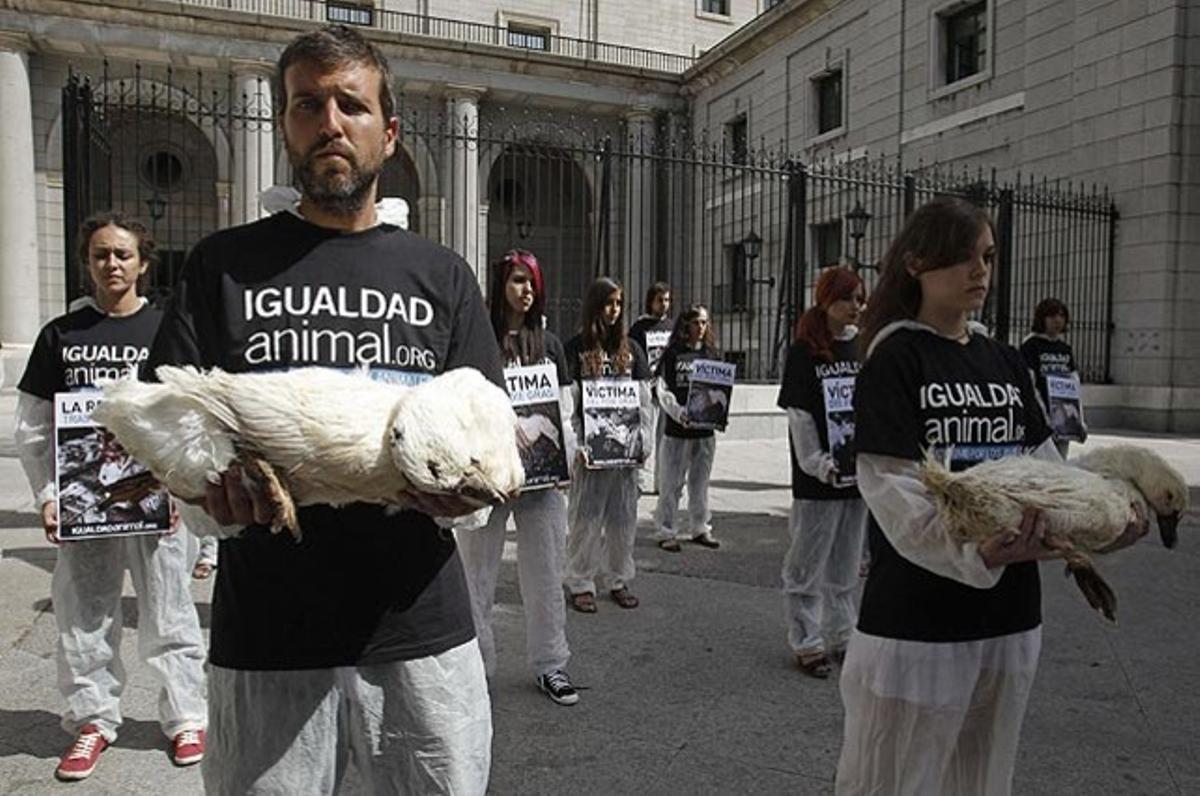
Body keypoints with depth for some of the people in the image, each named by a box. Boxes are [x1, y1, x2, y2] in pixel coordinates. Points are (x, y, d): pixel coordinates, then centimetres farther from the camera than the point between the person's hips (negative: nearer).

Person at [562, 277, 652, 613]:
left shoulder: (630, 349, 11)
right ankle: (581, 584, 13)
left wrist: (641, 440, -1)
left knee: (623, 517, 9)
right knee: (585, 516, 2)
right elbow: (567, 403, -6)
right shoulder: (576, 348, -1)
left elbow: (643, 399, 9)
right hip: (590, 447, -4)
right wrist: (578, 444, -15)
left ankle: (619, 581, 23)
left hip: (624, 446, 4)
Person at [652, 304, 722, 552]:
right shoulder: (672, 354, -3)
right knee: (673, 483, 3)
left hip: (705, 428, 4)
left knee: (700, 481, 13)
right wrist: (679, 411, -21)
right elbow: (662, 390, -8)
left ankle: (700, 528, 25)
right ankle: (666, 532, 13)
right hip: (677, 429, -4)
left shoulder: (712, 354, 9)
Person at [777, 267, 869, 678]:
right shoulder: (804, 352, -7)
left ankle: (842, 637, 31)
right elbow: (799, 414, -11)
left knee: (846, 565, 17)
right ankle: (807, 644, 17)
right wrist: (818, 464, -14)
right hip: (817, 479, -5)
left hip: (858, 474, 6)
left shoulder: (862, 348, 8)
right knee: (807, 566, 5)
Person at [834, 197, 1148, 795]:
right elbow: (893, 489, -19)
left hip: (1010, 612, 7)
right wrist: (973, 553, -34)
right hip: (918, 616, -6)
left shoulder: (1005, 362, 11)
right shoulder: (893, 360, -10)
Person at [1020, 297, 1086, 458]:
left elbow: (1075, 385, 17)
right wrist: (1043, 418, -17)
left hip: (1064, 417, 6)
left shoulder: (1065, 347, 16)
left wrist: (1080, 420, 11)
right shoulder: (1030, 345, -4)